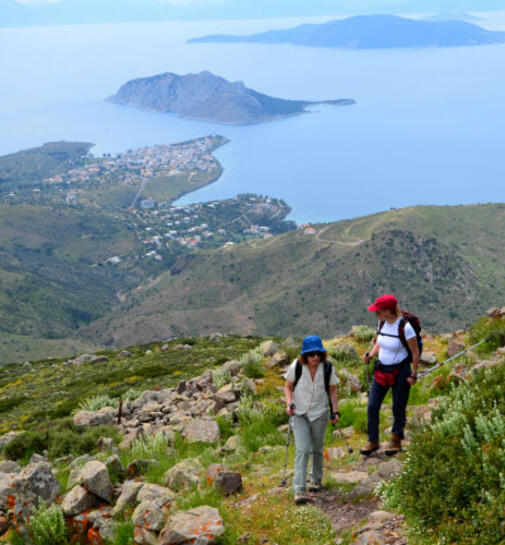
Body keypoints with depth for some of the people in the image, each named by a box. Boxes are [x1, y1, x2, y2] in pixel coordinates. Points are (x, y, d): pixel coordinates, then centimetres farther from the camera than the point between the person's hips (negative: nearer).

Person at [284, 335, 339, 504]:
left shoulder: (328, 368, -9)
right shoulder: (296, 366, -13)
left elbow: (333, 390, 4)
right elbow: (288, 387, 0)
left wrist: (335, 411, -2)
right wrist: (289, 403, -16)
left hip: (320, 414, 2)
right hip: (299, 414, -2)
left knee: (317, 449, 14)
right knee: (302, 450, -14)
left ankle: (316, 480, 40)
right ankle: (299, 490, -16)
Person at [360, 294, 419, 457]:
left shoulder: (405, 327, -22)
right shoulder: (382, 322, -3)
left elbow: (415, 352, -12)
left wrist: (414, 375, -9)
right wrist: (370, 354, -4)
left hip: (400, 371, -6)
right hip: (381, 369, 6)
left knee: (398, 408, 9)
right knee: (372, 407, 3)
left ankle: (396, 441, 29)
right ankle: (373, 441, 19)